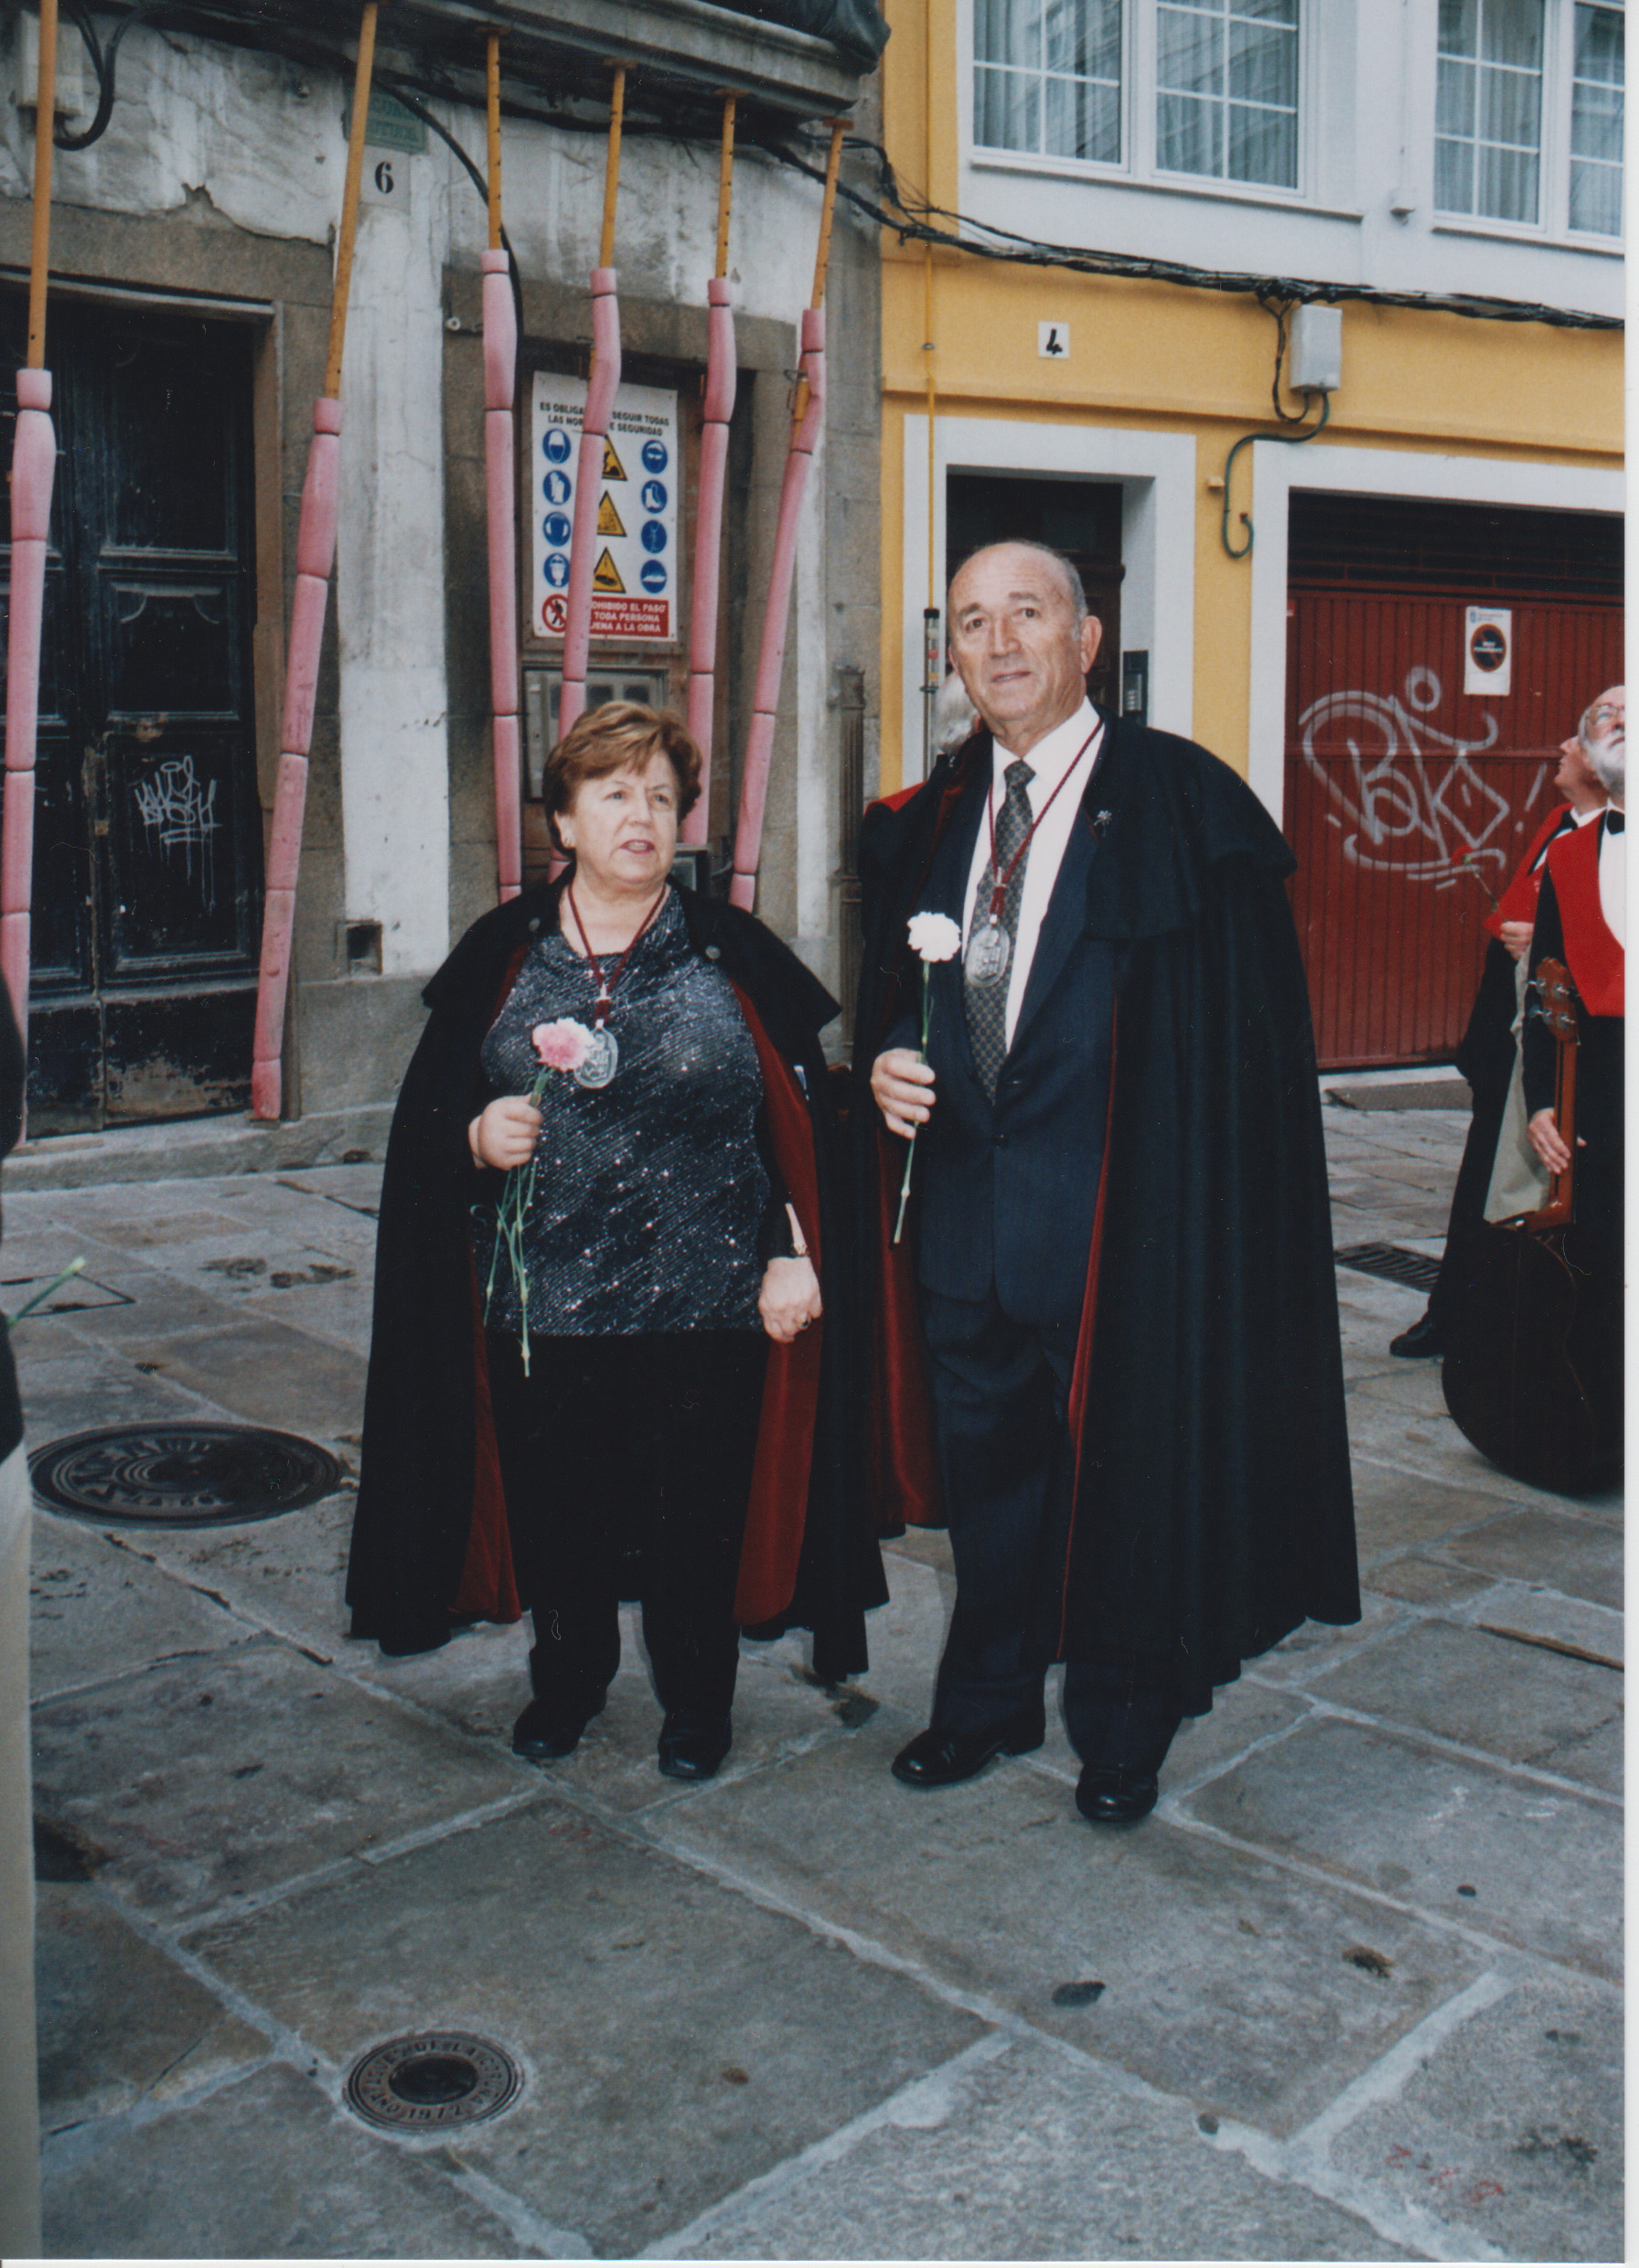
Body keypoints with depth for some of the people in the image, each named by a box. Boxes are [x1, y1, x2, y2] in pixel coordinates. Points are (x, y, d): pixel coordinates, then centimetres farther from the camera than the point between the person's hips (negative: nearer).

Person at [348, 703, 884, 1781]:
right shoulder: (502, 954, 6)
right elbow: (428, 1113, 9)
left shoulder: (733, 953, 2)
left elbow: (802, 1116, 1)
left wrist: (794, 1255, -6)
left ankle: (697, 1701, 31)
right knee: (555, 1512, 12)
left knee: (692, 1518, 8)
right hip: (539, 1301, 2)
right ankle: (568, 1680, 37)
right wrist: (478, 1136, -13)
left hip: (703, 1300, -1)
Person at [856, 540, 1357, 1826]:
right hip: (961, 1222, 5)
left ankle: (1122, 1727, 32)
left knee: (1124, 1473, 10)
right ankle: (989, 1702, 38)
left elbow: (1243, 1044, -10)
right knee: (985, 1475, 17)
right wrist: (886, 1063, -4)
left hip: (1120, 1224, -5)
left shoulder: (1184, 805, -8)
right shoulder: (927, 821, 9)